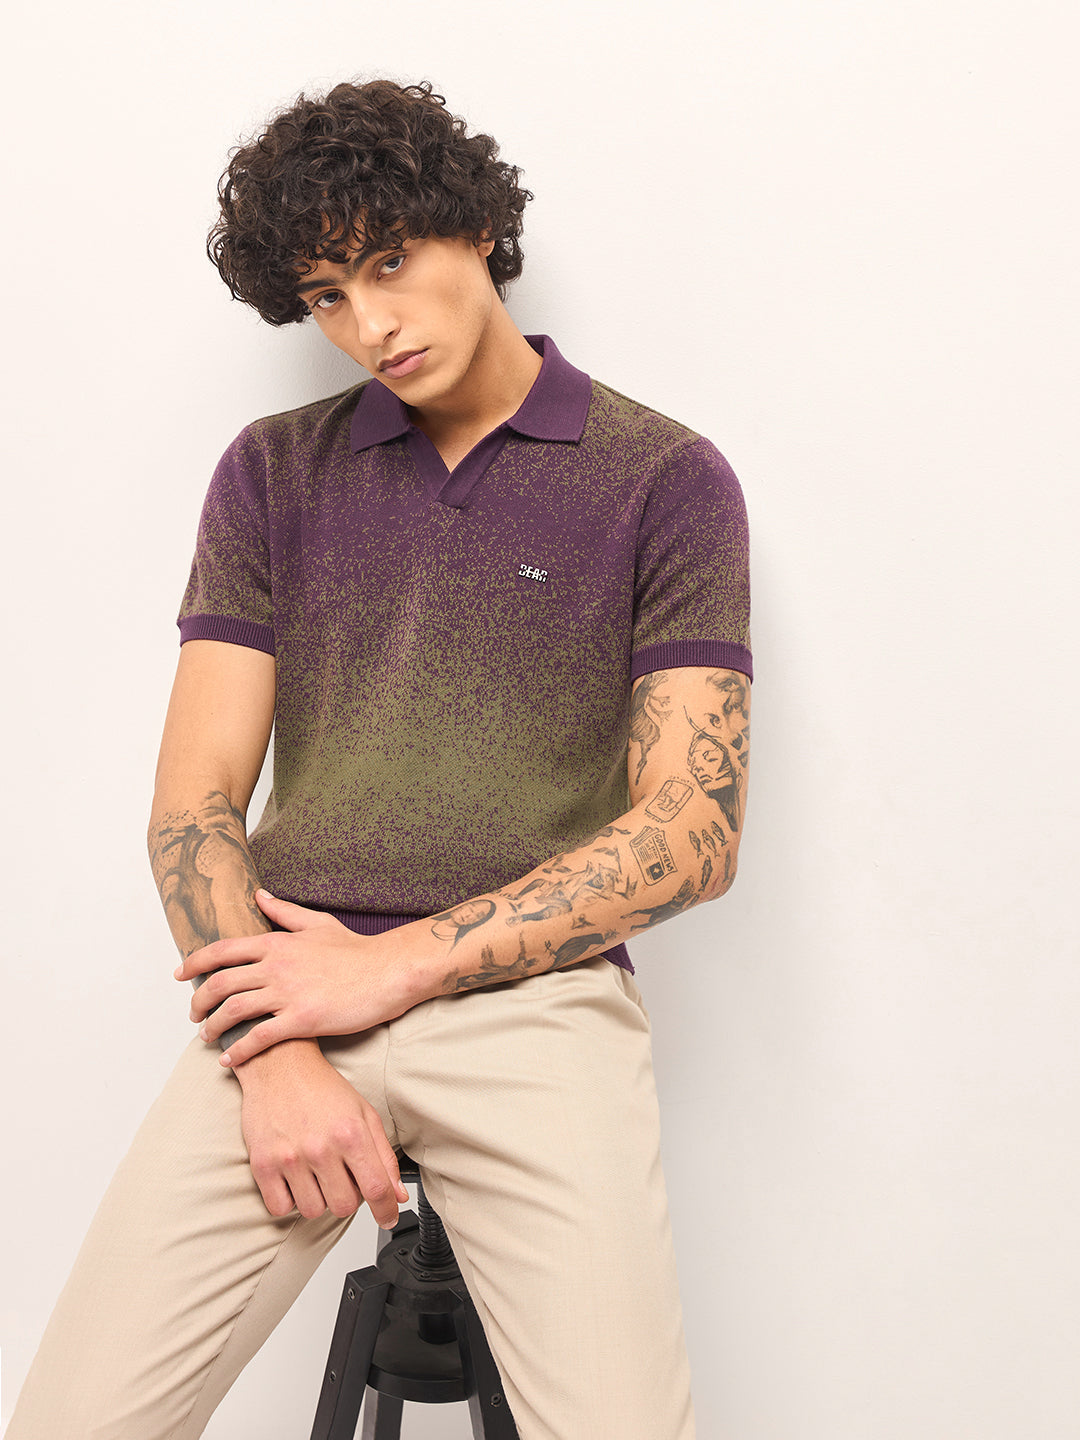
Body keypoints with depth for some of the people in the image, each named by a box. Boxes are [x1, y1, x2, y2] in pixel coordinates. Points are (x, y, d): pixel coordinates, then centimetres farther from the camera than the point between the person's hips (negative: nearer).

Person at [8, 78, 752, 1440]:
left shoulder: (665, 480, 4)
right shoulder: (272, 473, 12)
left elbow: (693, 831, -2)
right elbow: (194, 800, 6)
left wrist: (395, 965, -8)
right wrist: (274, 1056, -9)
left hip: (535, 998, -1)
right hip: (287, 995, 2)